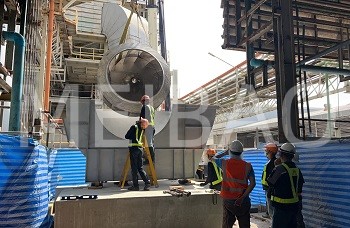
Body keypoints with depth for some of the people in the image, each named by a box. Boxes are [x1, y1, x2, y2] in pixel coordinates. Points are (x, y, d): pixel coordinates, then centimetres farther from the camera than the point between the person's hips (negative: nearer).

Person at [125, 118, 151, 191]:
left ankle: (135, 186, 2)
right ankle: (147, 183, 2)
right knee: (140, 167, 11)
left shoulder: (134, 127, -6)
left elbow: (126, 136, -2)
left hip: (134, 148, -6)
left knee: (134, 168, -1)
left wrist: (132, 137, 12)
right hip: (140, 148, 6)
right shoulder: (142, 130, 10)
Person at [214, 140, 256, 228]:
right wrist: (243, 197, -13)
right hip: (242, 200, 0)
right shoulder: (247, 166, -6)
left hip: (227, 199, 0)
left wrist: (225, 153, 24)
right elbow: (252, 183, -12)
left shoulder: (224, 163, -6)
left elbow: (214, 158, 15)